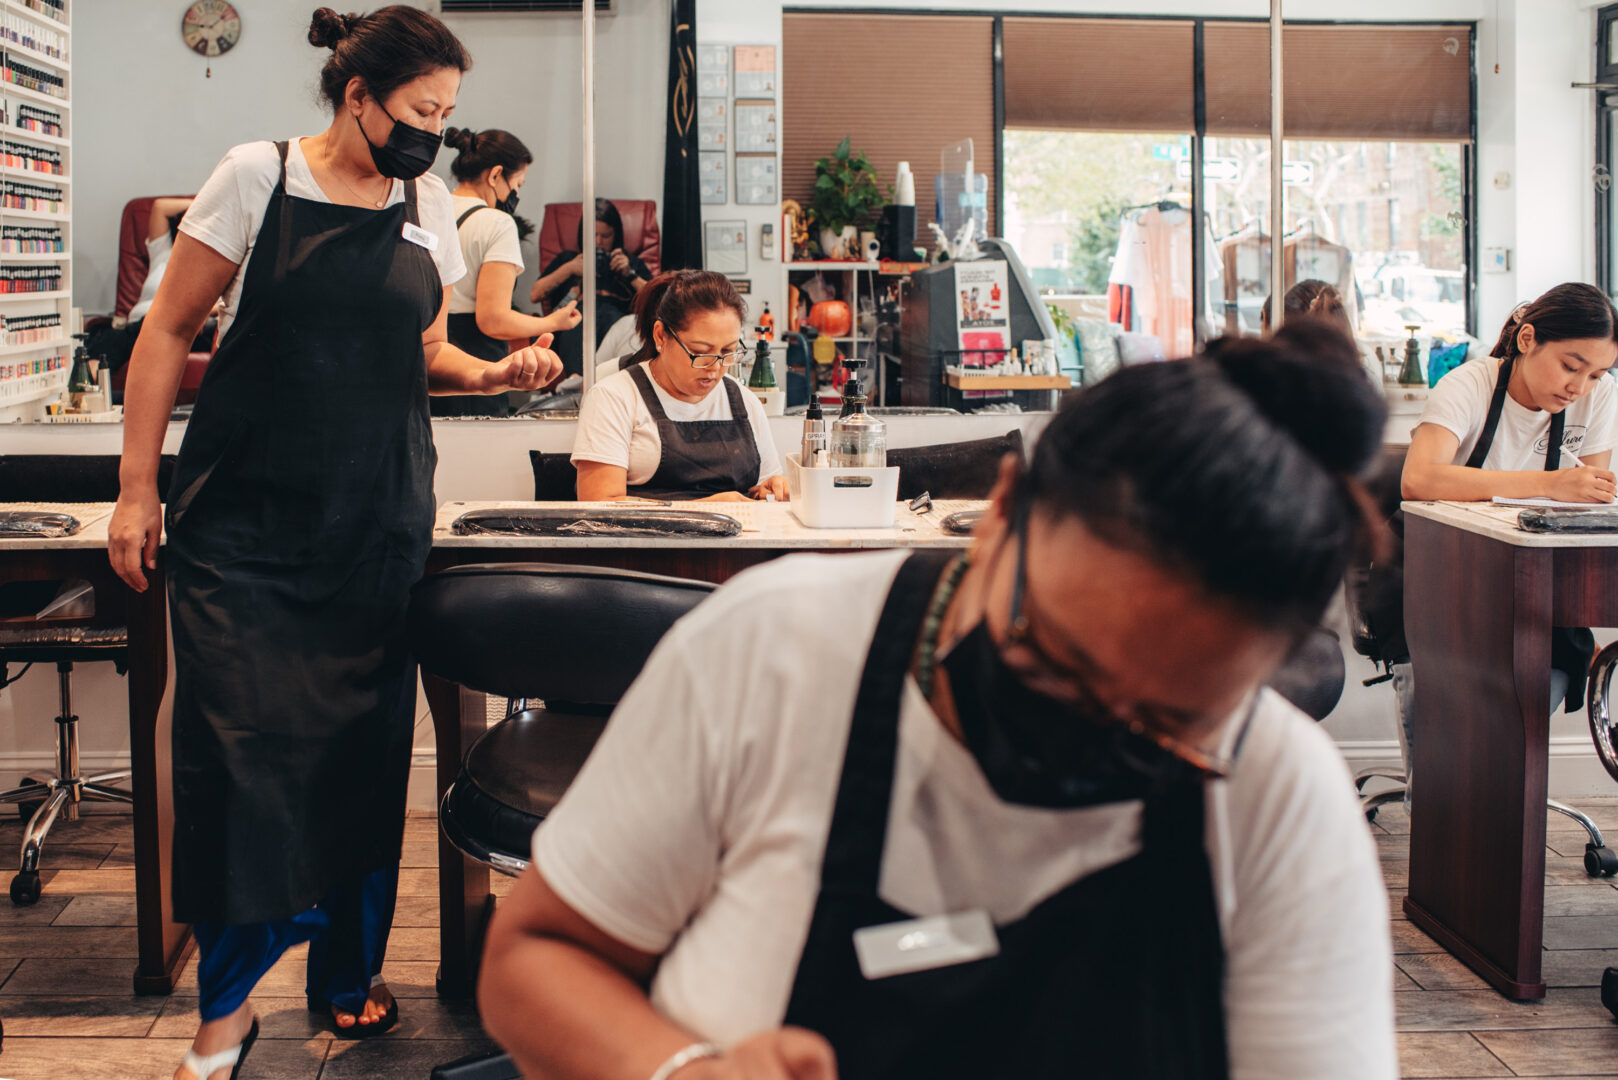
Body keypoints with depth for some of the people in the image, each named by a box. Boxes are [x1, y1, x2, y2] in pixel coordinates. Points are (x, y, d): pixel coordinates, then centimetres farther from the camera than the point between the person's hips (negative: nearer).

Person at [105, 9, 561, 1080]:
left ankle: (351, 970, 20)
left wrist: (496, 372, -2)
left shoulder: (429, 205, 9)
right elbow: (170, 331, 0)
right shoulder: (258, 177, -3)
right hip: (246, 517, -4)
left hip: (378, 525, 4)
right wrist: (138, 488, -4)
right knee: (241, 744, -8)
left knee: (366, 747, 4)